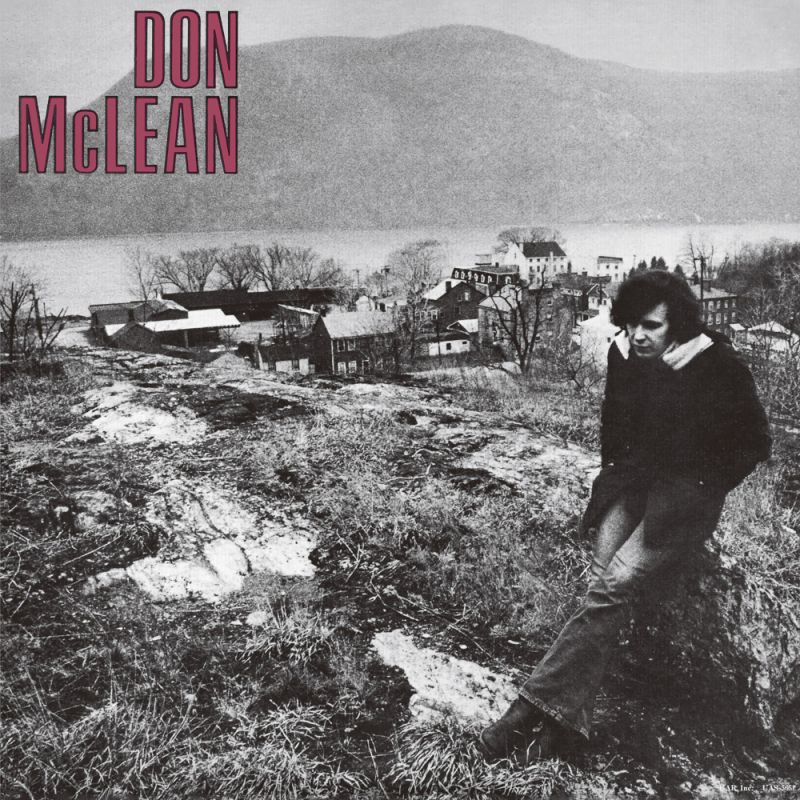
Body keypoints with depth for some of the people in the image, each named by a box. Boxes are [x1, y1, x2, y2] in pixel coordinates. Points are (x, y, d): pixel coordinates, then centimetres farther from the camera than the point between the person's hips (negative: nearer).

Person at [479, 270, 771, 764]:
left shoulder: (719, 365, -10)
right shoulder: (624, 355, 4)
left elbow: (755, 444, 0)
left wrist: (701, 490, -5)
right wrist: (614, 471, 13)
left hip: (690, 491, -6)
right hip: (632, 483, 6)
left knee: (617, 583, -24)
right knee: (605, 577, -18)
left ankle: (539, 706, -25)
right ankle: (563, 723, -15)